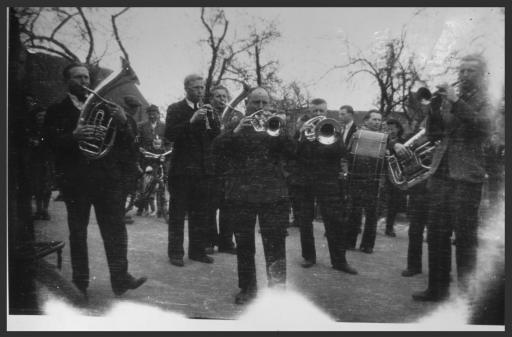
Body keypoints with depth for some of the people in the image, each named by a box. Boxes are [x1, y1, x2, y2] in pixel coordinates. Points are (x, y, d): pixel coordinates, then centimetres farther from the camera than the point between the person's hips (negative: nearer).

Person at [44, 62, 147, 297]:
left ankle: (120, 278, 2)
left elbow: (128, 142, 8)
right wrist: (74, 136, -25)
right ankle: (79, 283, 15)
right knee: (77, 233, 6)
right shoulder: (57, 111, 8)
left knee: (116, 230, -2)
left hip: (109, 178, 2)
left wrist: (122, 123, -12)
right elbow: (52, 143, -7)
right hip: (76, 179, -1)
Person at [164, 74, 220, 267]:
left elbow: (216, 135, 5)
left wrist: (211, 118, -12)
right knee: (177, 213, 2)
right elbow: (169, 135, -14)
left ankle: (198, 250, 19)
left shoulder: (207, 110, 12)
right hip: (182, 169, -4)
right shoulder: (175, 109, -1)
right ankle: (175, 252, 9)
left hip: (203, 169, 5)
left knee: (201, 213, 9)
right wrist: (191, 121, -22)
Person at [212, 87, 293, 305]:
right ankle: (247, 288, 21)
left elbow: (291, 152, -4)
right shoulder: (235, 125, 8)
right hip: (240, 195, 0)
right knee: (244, 246, 8)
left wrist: (279, 130, -19)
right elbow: (217, 150, -7)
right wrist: (236, 131, -20)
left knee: (275, 246, -1)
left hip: (274, 195, 0)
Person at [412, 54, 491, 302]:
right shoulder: (449, 100, 17)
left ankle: (467, 291, 5)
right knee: (436, 232, 6)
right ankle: (437, 288, 15)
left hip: (467, 175, -5)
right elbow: (434, 134, 12)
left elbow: (483, 128, -17)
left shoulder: (486, 102, 2)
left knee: (465, 235, -4)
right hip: (440, 172, 5)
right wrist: (435, 108, -3)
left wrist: (456, 102, -21)